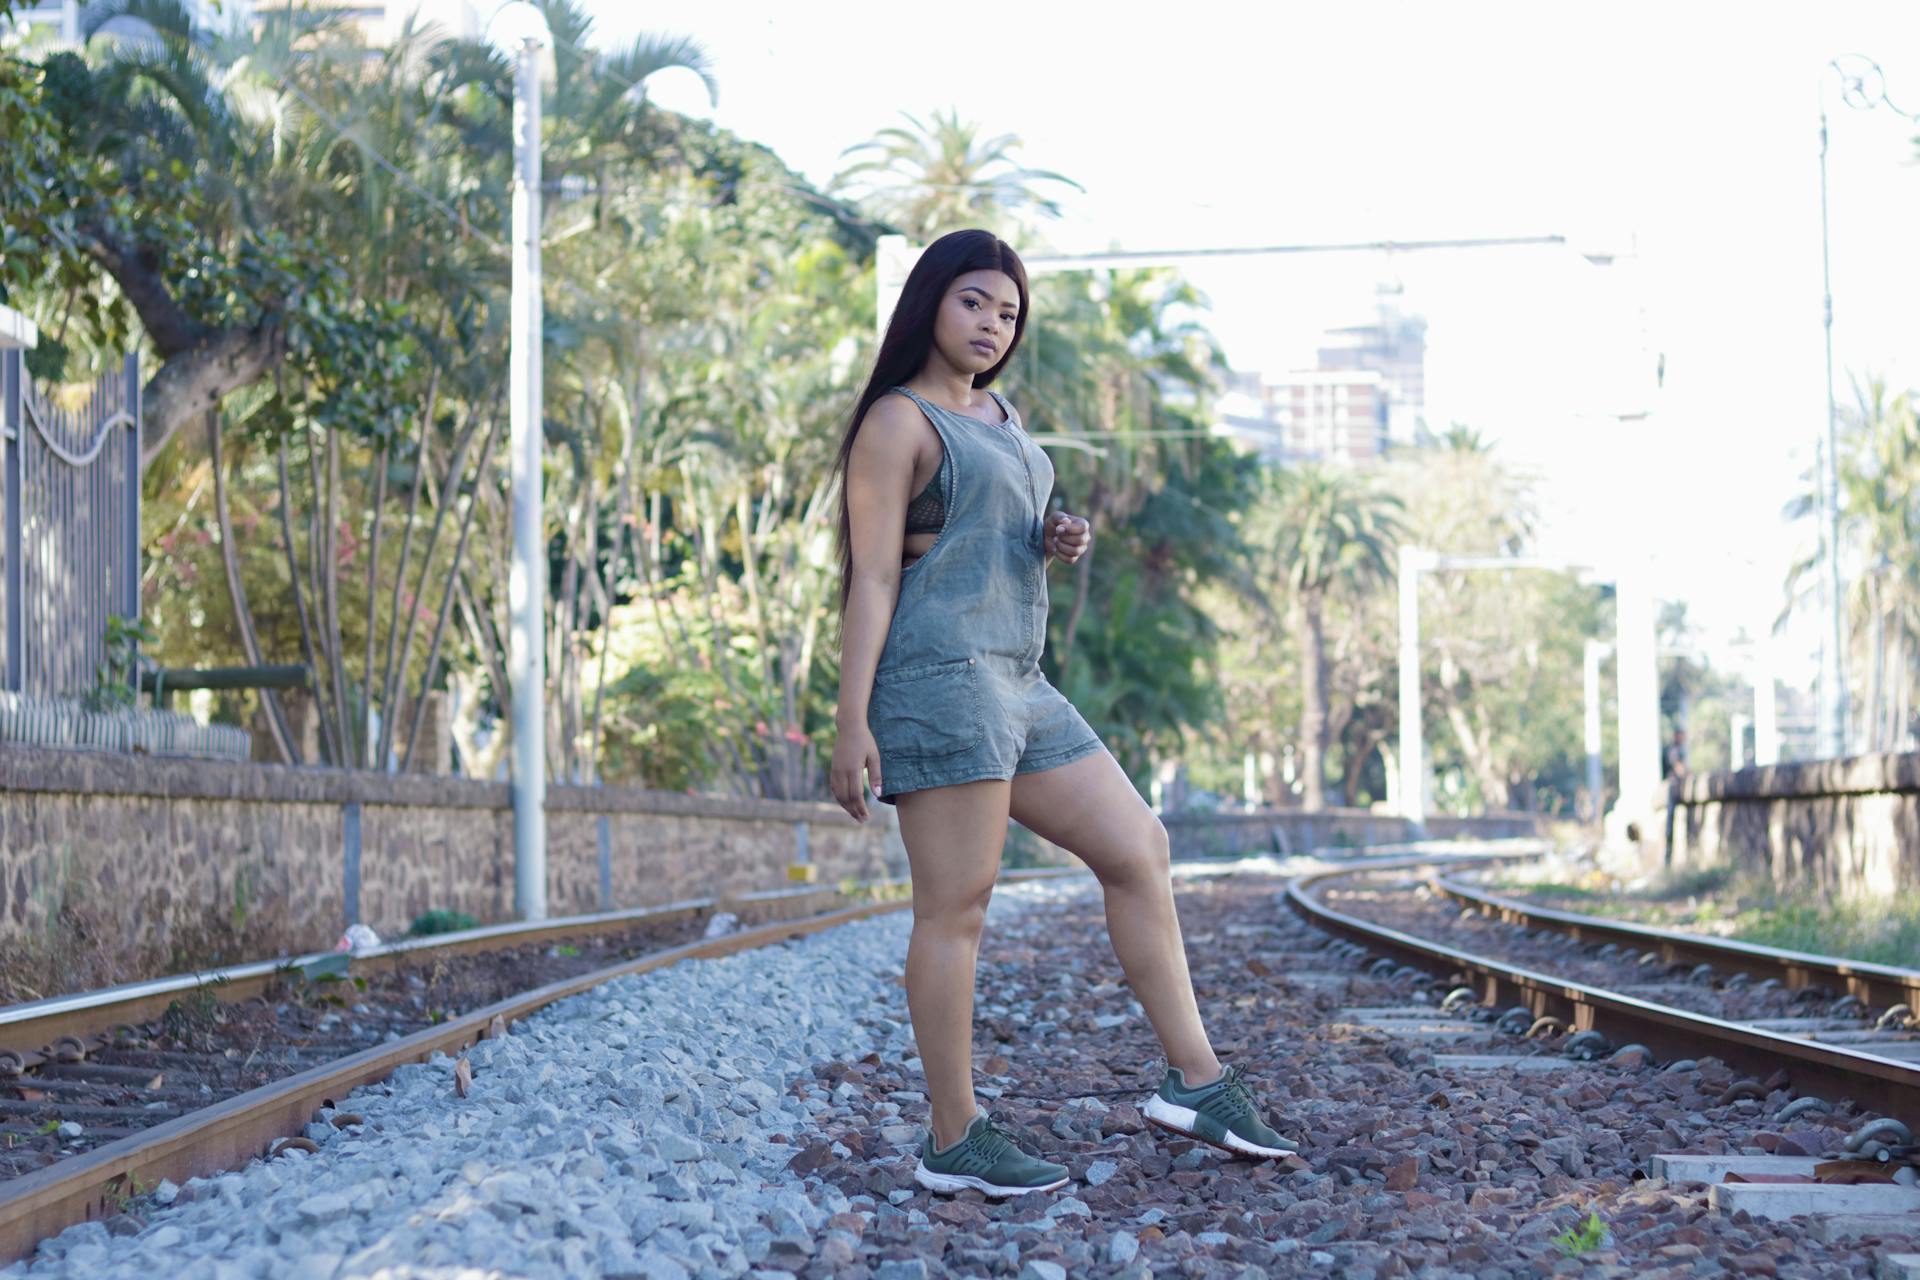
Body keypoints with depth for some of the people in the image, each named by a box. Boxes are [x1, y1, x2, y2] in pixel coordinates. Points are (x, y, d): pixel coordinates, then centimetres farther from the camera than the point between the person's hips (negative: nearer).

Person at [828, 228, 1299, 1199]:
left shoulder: (999, 418, 21)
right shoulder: (898, 423, -5)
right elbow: (874, 575, -12)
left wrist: (1062, 543, 6)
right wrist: (851, 722, -18)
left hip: (1015, 683, 9)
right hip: (938, 674, -9)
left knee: (1138, 848, 5)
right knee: (955, 906, -7)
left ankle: (1195, 1081, 8)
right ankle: (953, 1139, -1)